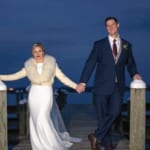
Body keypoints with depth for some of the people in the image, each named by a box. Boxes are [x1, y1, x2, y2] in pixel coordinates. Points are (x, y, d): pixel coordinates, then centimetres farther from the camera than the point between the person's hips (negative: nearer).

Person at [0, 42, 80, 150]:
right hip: (34, 95, 3)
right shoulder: (29, 66, 4)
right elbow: (16, 76, 6)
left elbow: (63, 77, -5)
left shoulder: (52, 64, -2)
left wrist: (76, 86, -16)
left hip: (46, 95, -3)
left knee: (43, 119, -16)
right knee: (36, 122, 4)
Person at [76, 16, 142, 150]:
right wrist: (83, 82, -12)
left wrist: (134, 74, -8)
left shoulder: (127, 45, 10)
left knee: (114, 113, -12)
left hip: (118, 86, 2)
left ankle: (96, 137, 5)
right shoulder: (99, 44, 3)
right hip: (102, 85, -1)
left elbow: (130, 64, 14)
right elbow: (90, 63, -4)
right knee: (103, 116, 4)